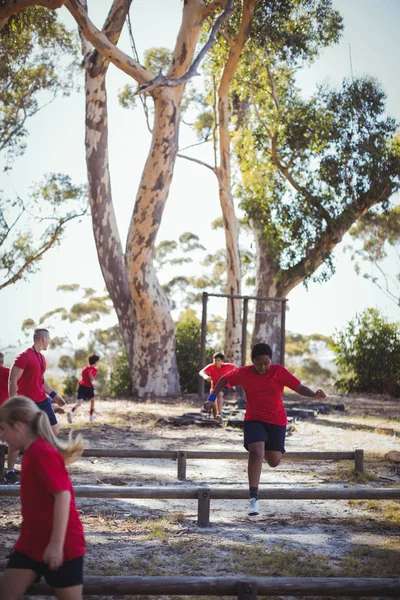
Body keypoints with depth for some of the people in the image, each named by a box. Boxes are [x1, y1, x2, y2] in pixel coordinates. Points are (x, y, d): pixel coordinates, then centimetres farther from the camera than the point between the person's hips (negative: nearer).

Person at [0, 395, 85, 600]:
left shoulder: (41, 453, -19)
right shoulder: (34, 452, 10)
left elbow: (63, 496, -26)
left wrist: (56, 544, -27)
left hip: (61, 545, -9)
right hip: (32, 541, 9)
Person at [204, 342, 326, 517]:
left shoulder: (279, 371, -10)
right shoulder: (243, 373, -6)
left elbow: (299, 387, -12)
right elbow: (224, 379, 11)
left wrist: (314, 395, -30)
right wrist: (212, 398, 3)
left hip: (277, 421, 1)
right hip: (253, 419, -1)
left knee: (274, 462, 4)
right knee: (256, 453, -23)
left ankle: (265, 450, 44)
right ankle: (253, 498, -18)